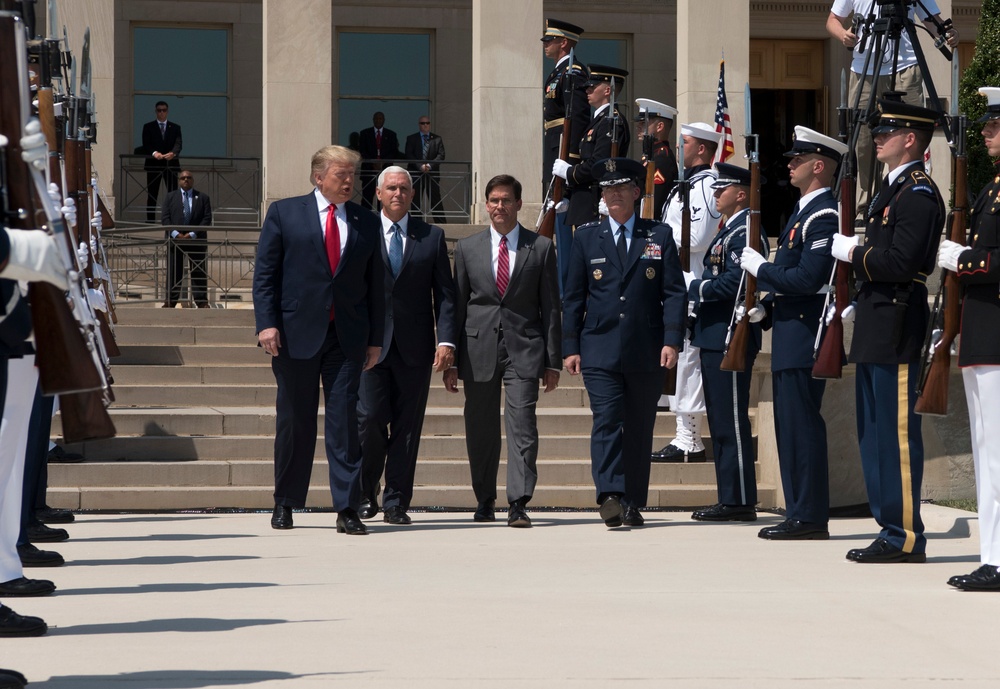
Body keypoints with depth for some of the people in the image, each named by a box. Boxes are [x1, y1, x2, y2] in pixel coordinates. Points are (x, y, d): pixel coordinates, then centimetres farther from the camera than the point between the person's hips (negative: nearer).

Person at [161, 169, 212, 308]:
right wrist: (175, 233, -12)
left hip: (196, 240, -1)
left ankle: (201, 301, 0)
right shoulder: (170, 197, 11)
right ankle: (170, 301, 2)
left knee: (198, 272, -1)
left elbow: (207, 219, -1)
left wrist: (193, 234, -13)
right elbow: (165, 217, 3)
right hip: (175, 239, 1)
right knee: (173, 272, 0)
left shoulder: (203, 198, 8)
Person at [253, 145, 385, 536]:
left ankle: (347, 509, -3)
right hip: (296, 334, -1)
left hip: (348, 337, 2)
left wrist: (375, 338, 8)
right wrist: (266, 323, -10)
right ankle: (285, 503, 19)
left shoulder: (366, 223, 11)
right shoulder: (285, 214, 4)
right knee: (294, 420, 6)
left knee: (344, 420, -4)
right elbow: (264, 273, 1)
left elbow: (374, 285, 12)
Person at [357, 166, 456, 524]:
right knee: (369, 419, -8)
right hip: (370, 343, -1)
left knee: (407, 426, 1)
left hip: (414, 347, 1)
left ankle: (396, 503, 7)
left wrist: (446, 339, -5)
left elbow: (444, 293, 7)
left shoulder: (432, 237, 10)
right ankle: (365, 494, 12)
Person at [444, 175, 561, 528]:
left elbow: (550, 307, 6)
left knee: (522, 425, -11)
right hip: (479, 349, 2)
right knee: (480, 429, 7)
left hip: (523, 348, -2)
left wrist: (553, 360, 2)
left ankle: (518, 503, -13)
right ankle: (485, 499, 22)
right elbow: (457, 306, 10)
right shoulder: (467, 248, 10)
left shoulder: (541, 248, 6)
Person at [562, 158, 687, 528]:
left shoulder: (659, 236, 8)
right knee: (606, 421, -14)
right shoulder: (587, 237, 10)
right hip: (600, 350, -1)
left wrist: (672, 341, -8)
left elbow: (674, 293, 3)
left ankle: (633, 504, 11)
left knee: (639, 429, 5)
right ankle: (610, 496, -23)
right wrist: (571, 347, 2)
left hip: (646, 354, 1)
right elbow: (574, 297, 9)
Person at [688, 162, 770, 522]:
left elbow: (734, 283, -23)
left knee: (731, 422, -8)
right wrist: (697, 289, 8)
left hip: (730, 340, -11)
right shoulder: (729, 230, 19)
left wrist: (693, 289, -13)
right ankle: (730, 500, 17)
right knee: (721, 423, 12)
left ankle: (740, 502, -6)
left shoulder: (745, 232, -14)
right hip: (716, 339, 11)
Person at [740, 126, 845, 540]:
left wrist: (759, 267, -13)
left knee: (802, 426, -8)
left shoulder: (823, 215, -15)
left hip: (805, 334, -11)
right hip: (790, 333, 11)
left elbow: (808, 279, -24)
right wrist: (765, 305, 11)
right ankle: (800, 515, 17)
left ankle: (810, 518, -5)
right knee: (791, 427, 12)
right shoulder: (804, 210, 18)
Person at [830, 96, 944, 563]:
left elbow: (900, 262, -22)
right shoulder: (893, 188, 18)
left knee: (897, 433, -7)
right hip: (875, 330, 11)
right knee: (874, 433, 13)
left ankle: (906, 537, -3)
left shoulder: (918, 194, -13)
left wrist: (852, 253, -12)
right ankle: (892, 528, 18)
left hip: (896, 329, -11)